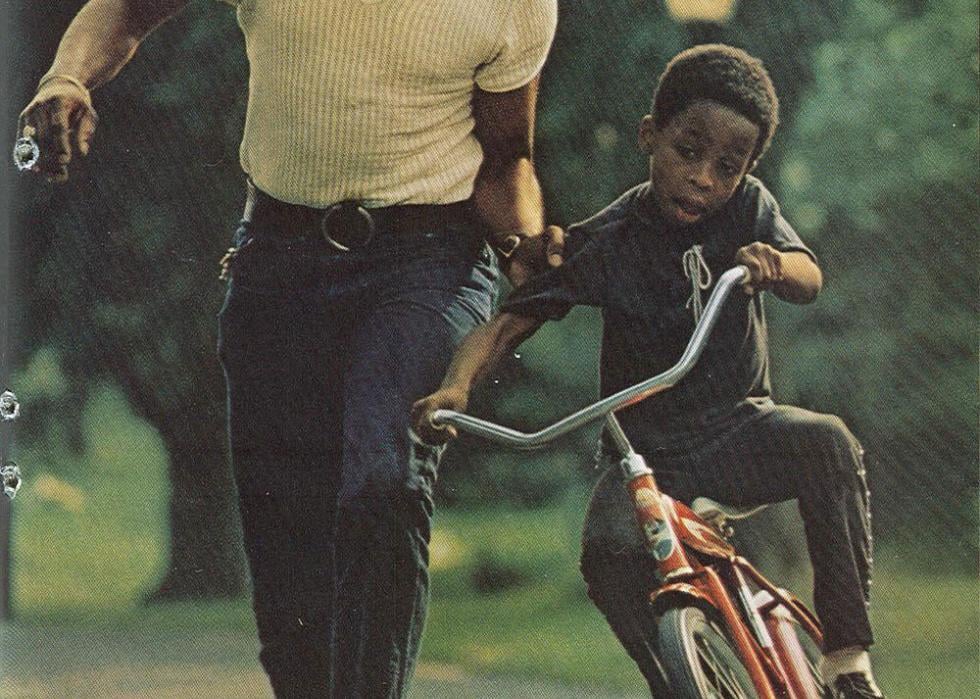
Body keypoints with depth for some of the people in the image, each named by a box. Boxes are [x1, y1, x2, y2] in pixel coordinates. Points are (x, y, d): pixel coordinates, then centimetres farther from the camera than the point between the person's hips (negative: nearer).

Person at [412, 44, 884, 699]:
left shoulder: (747, 209, -1)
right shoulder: (606, 242, -8)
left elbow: (809, 277, -15)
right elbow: (510, 322, -11)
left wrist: (773, 265, -40)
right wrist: (456, 387, -31)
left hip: (737, 430, 2)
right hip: (646, 455, -2)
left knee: (827, 441, -31)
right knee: (610, 550, -33)